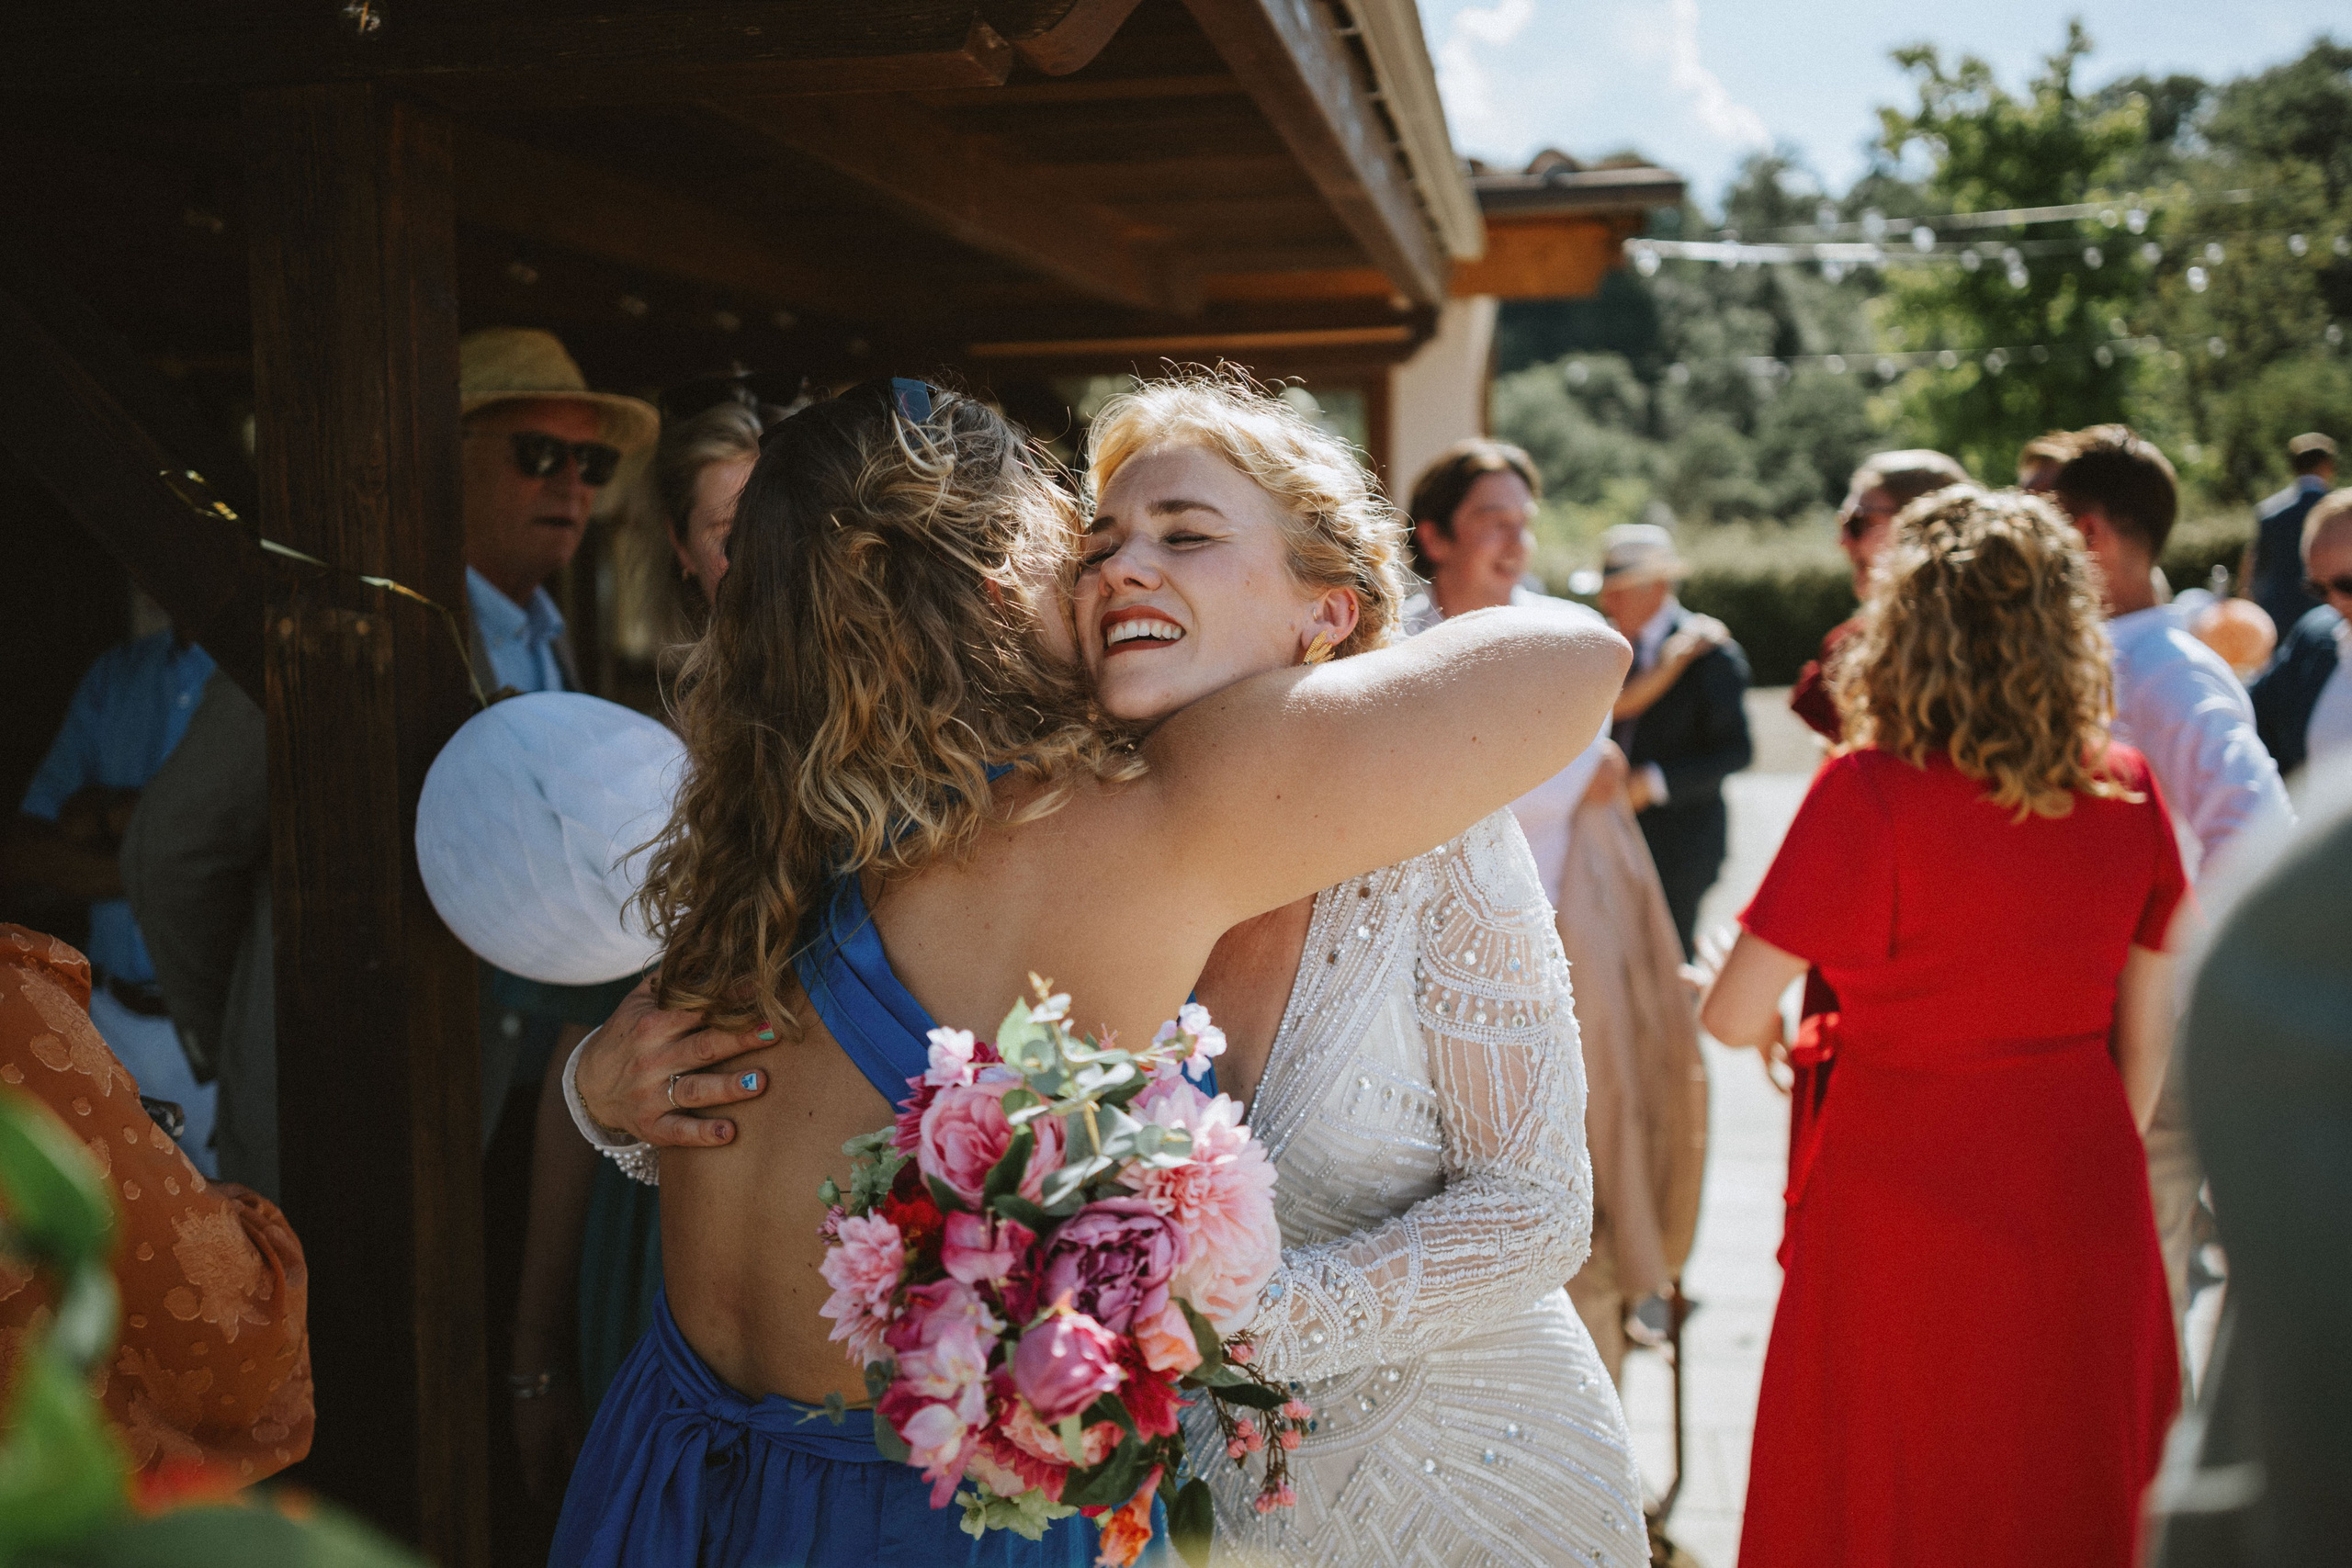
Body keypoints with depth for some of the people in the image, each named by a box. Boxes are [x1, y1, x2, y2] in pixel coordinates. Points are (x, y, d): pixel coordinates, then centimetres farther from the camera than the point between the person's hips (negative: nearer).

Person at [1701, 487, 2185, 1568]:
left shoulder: (1869, 795, -17)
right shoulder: (2126, 792, -2)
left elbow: (1733, 1015, -15)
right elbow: (2148, 1030, 5)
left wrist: (1786, 1032, 7)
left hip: (1906, 1204, -4)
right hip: (2084, 1206, 4)